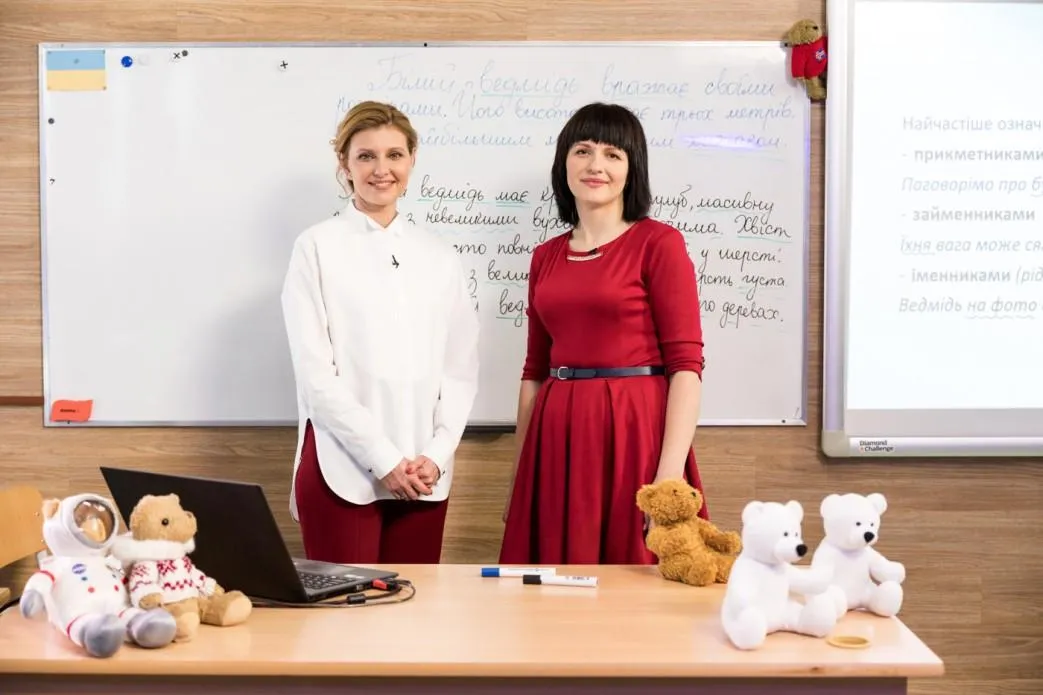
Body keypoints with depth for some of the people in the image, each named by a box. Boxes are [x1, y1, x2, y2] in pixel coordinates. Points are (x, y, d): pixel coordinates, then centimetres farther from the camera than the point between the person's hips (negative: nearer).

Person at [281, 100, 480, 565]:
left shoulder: (440, 258, 11)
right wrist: (382, 458, -10)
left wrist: (436, 454, -4)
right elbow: (315, 372, -7)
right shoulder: (317, 248, -1)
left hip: (423, 475, 4)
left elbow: (461, 368, 9)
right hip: (343, 471, -3)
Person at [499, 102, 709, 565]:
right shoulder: (546, 257, 11)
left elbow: (686, 363, -9)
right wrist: (521, 475, 13)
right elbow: (534, 369, 14)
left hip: (634, 432, -5)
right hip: (559, 437, 5)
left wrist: (670, 475, -18)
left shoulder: (658, 243, -4)